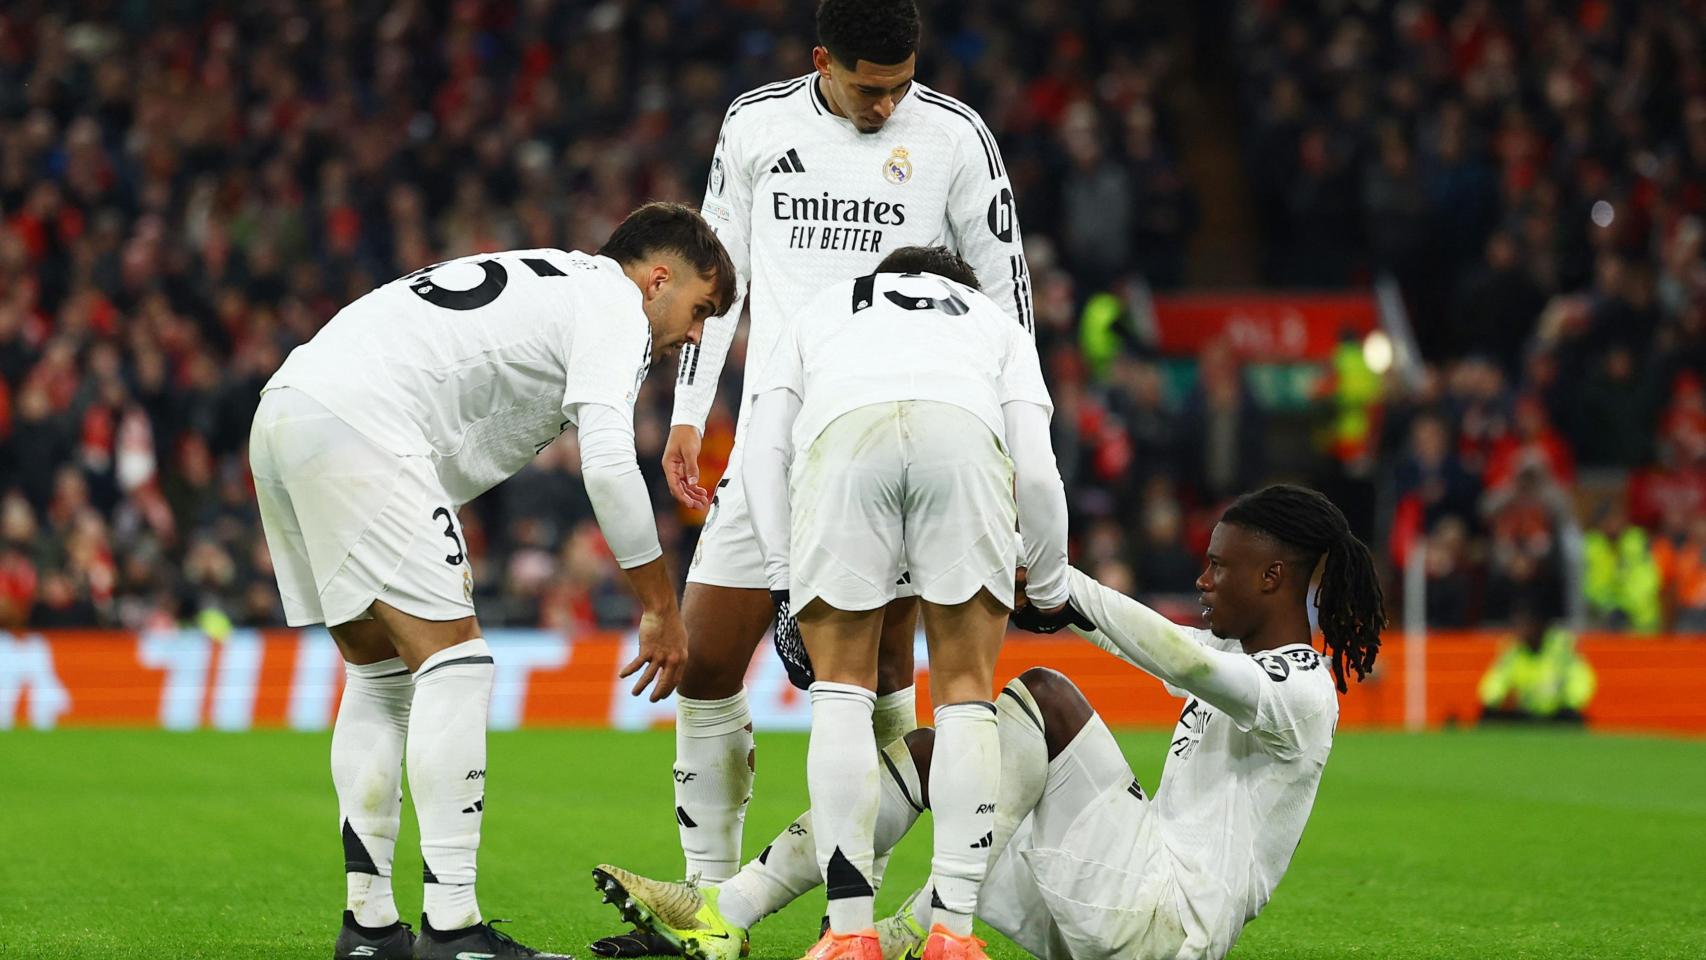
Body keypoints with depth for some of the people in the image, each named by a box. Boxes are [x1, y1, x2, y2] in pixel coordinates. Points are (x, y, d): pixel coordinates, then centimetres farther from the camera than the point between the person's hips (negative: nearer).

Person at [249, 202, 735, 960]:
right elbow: (608, 465, -10)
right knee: (454, 663, -8)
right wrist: (661, 609, -3)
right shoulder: (615, 307, 2)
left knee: (382, 673, 16)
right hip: (357, 422, -10)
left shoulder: (541, 282, 31)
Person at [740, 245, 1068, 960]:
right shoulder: (996, 322, 40)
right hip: (966, 433, 0)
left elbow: (764, 450, 26)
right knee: (964, 692, 12)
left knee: (841, 687, 12)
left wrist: (783, 581, 25)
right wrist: (1049, 593, 38)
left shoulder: (822, 310, 42)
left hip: (840, 429, 0)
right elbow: (1036, 474, 25)